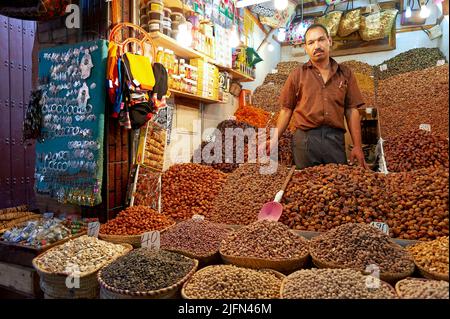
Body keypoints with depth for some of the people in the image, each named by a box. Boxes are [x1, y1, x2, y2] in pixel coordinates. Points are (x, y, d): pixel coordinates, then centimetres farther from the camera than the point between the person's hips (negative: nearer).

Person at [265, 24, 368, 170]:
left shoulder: (345, 74, 10)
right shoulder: (297, 75, 7)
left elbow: (351, 110, 8)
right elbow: (286, 110, 6)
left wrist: (357, 146, 2)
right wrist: (274, 140, -4)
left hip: (336, 140, 2)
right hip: (305, 139, -1)